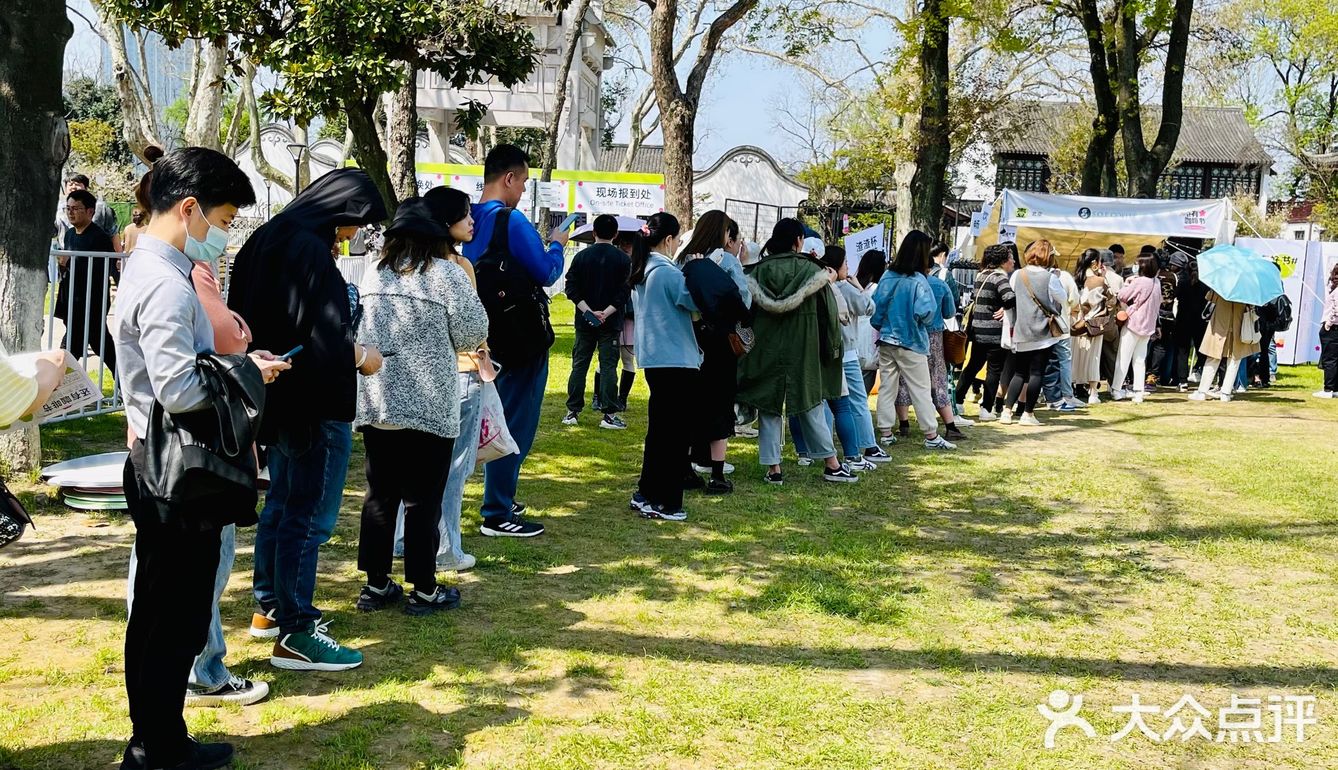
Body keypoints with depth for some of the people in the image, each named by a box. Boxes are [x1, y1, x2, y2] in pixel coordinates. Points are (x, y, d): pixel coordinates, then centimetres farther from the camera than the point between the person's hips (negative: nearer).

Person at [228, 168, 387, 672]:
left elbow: (254, 317, 15)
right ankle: (295, 635, 5)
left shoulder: (270, 240, 8)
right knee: (309, 517, -2)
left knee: (281, 505, 20)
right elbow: (325, 336, -25)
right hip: (315, 403, -10)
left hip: (281, 400, 10)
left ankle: (269, 608, 33)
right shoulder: (310, 251, -21)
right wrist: (364, 358, -8)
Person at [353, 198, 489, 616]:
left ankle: (376, 584, 18)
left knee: (380, 495, 12)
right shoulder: (447, 274, -8)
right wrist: (468, 288, 11)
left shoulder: (372, 276, 6)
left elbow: (362, 334, 16)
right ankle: (424, 589, 10)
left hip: (374, 404, 5)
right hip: (429, 406, -5)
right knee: (423, 500, 3)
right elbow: (473, 335, -5)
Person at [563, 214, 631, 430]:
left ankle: (573, 412, 9)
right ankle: (609, 414, -2)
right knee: (608, 366, 0)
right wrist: (605, 313, -14)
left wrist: (588, 311, -10)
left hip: (584, 322, 2)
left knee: (579, 365, 8)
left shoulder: (581, 256, 2)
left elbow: (572, 288, -5)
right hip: (611, 323, -2)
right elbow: (624, 292, -11)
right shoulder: (623, 259, -3)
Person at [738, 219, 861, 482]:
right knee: (812, 405, 8)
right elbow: (828, 311, -3)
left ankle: (773, 468, 3)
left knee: (769, 406, 6)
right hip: (802, 347, -1)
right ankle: (831, 465, 13)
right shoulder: (811, 270, -5)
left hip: (766, 347, 1)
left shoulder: (757, 271, 0)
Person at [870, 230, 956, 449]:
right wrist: (924, 325, 2)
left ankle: (886, 433, 13)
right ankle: (931, 436, 8)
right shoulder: (918, 281, -16)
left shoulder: (887, 277, -1)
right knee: (921, 390, 3)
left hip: (886, 341, 5)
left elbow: (875, 307, 3)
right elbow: (925, 313, -20)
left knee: (887, 388, 11)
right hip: (911, 343, -5)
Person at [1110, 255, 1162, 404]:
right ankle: (1138, 393, 5)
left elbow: (1122, 296, -11)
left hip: (1133, 323, -6)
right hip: (1149, 325, 6)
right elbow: (1159, 301, 12)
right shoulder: (1157, 282, 4)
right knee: (1140, 360, 9)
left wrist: (1127, 283, 3)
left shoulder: (1138, 282, -17)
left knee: (1124, 358, 1)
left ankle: (1116, 390, 3)